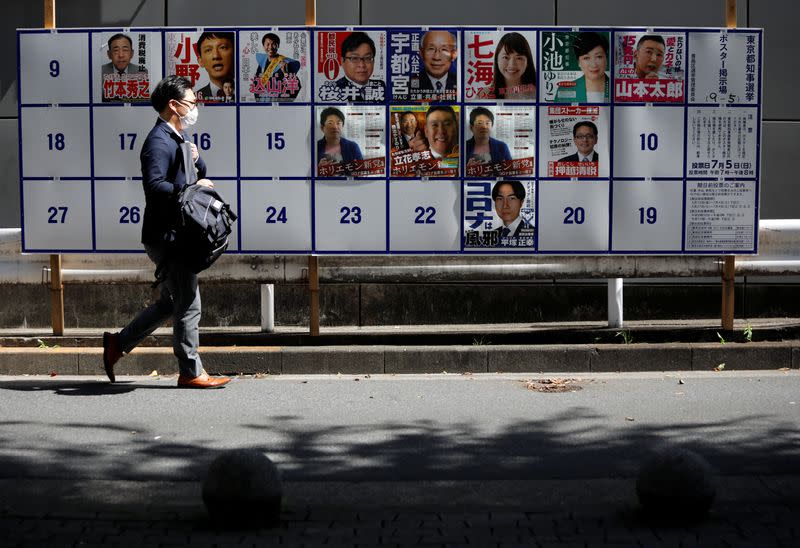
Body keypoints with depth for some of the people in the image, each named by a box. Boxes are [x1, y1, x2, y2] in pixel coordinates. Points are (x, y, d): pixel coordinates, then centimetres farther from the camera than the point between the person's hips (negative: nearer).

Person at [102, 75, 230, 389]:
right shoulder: (159, 142, -16)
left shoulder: (178, 140, 17)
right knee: (188, 304, -4)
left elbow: (200, 176, 25)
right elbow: (154, 186, -26)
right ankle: (191, 372, 4)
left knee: (171, 302, 17)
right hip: (165, 236, -11)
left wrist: (195, 159, 5)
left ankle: (118, 343, 25)